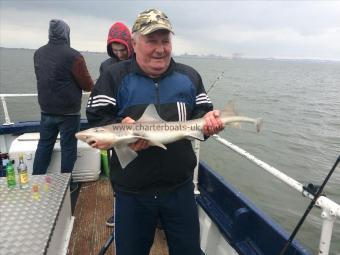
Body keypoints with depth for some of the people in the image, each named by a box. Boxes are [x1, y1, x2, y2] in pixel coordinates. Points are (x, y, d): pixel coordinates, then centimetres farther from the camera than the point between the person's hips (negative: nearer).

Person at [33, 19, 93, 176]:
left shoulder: (38, 53, 5)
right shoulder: (73, 56, -17)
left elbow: (43, 78, 14)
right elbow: (88, 85, -14)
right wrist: (90, 85, 8)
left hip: (46, 110, 6)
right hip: (68, 112, -6)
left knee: (44, 145, 17)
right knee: (68, 147, 6)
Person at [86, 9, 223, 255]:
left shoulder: (189, 76, 5)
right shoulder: (115, 77, -3)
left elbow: (203, 113, 8)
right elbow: (96, 118, -7)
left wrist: (208, 120, -15)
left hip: (180, 188, 2)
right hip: (132, 191, -1)